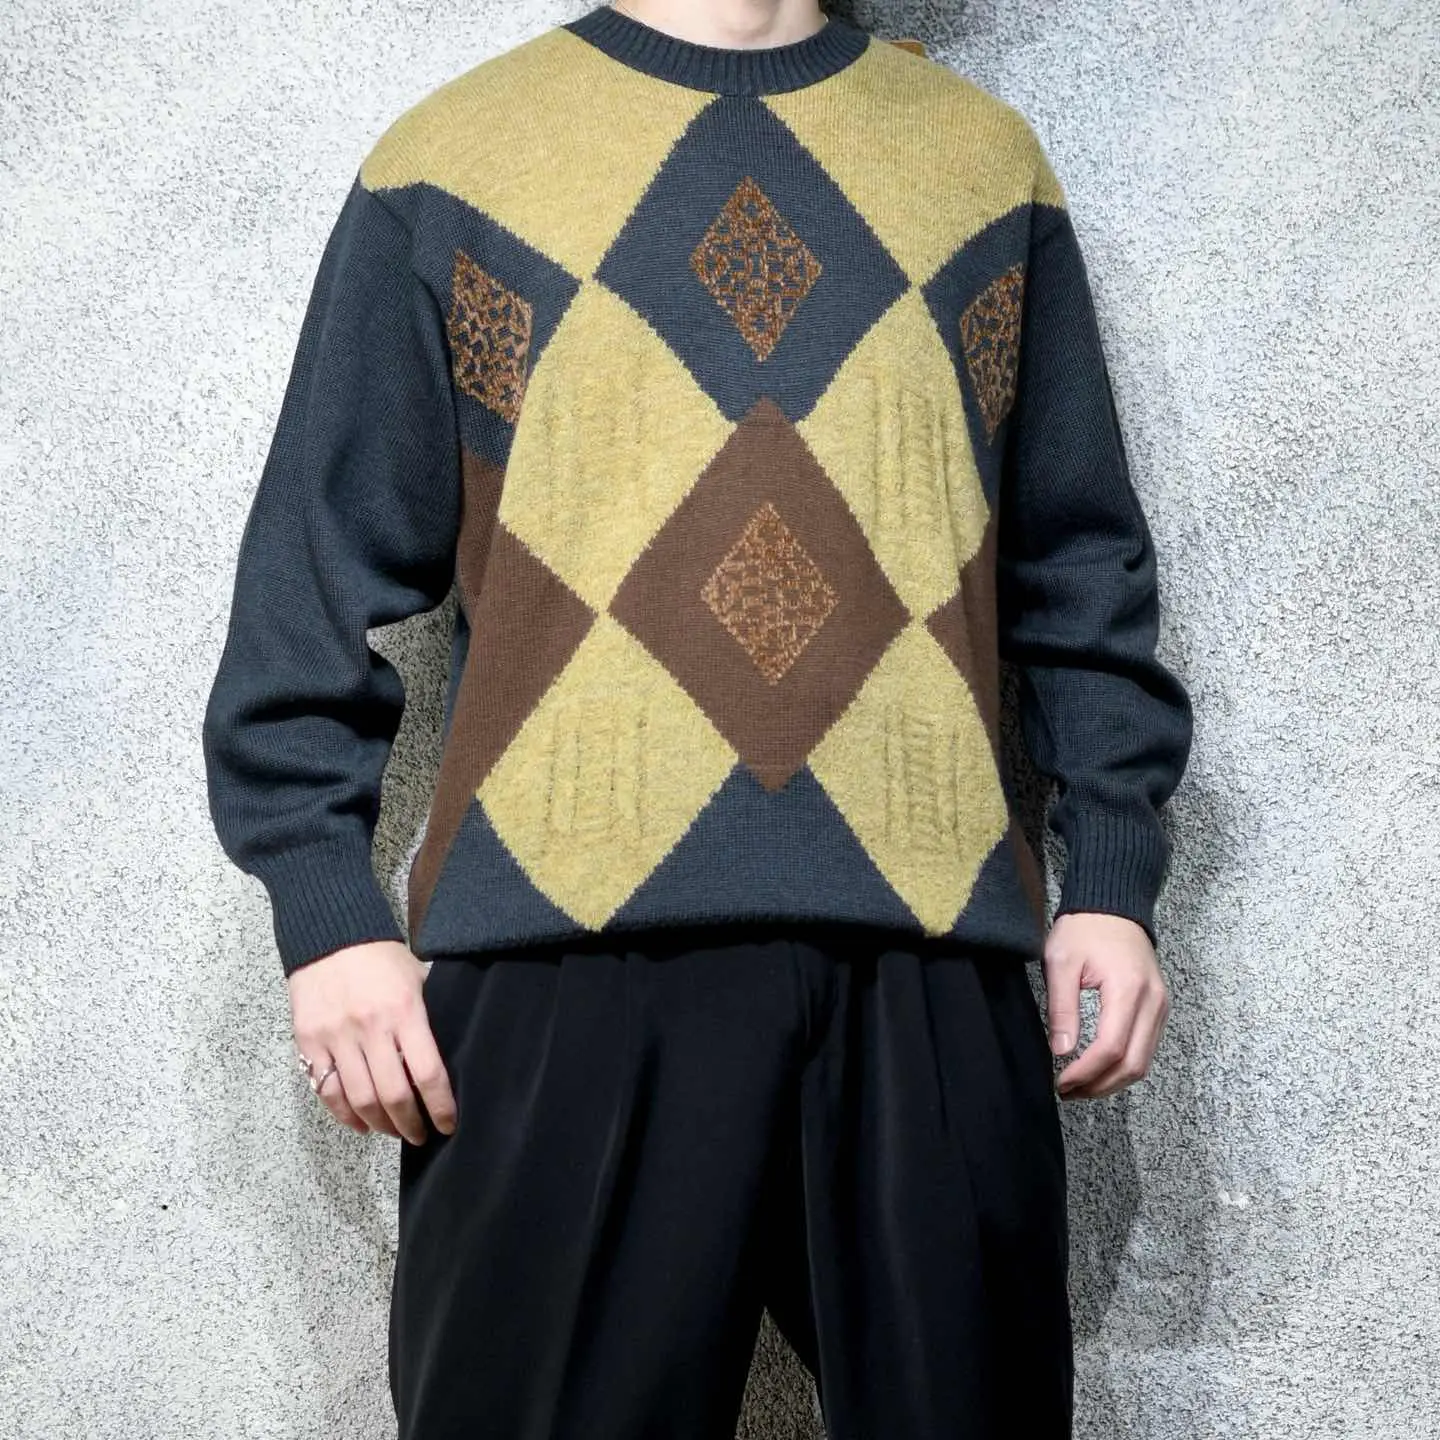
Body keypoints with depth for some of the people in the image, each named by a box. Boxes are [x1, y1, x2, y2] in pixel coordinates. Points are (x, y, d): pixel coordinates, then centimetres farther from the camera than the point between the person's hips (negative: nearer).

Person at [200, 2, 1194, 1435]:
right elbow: (316, 577, 5)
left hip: (932, 950, 2)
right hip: (560, 948, -1)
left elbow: (1080, 574, 15)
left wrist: (1111, 879, 5)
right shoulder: (448, 160, 9)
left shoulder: (986, 160, 16)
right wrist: (328, 912, -4)